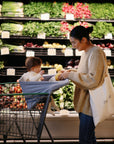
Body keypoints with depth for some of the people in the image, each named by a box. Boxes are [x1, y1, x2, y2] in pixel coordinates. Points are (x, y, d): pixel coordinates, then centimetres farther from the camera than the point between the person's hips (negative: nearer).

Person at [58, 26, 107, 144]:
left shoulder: (96, 53, -17)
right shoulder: (85, 52, 13)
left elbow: (93, 80, -24)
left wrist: (71, 75, -19)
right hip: (84, 101, 10)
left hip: (90, 102, -10)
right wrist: (70, 72, 9)